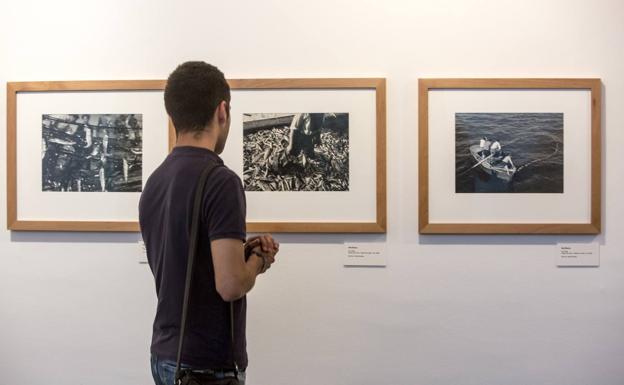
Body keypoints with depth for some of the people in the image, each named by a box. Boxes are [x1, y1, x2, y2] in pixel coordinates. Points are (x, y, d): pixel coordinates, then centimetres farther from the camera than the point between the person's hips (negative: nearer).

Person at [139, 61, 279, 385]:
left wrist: (242, 252, 9)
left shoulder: (154, 182, 6)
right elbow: (231, 284, -27)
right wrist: (258, 260, -7)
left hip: (166, 355, 9)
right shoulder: (220, 180, -22)